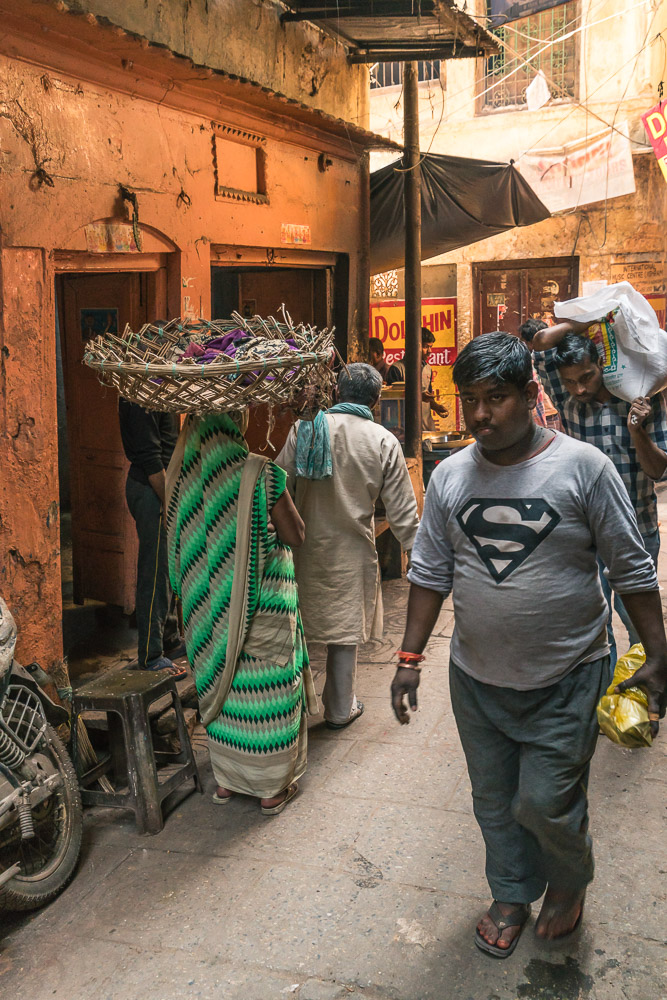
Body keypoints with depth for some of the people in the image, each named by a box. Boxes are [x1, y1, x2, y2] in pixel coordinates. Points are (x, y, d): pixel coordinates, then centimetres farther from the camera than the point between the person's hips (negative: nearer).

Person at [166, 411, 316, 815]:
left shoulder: (183, 475, -4)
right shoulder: (260, 473, -17)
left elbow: (182, 547, 6)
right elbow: (295, 535, -9)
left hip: (209, 606, 5)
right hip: (262, 602, -4)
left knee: (221, 686, 18)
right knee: (266, 689, 8)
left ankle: (227, 780, 31)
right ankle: (273, 786, 20)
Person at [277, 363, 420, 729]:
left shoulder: (305, 427, -4)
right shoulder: (384, 442, -5)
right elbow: (402, 510, -3)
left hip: (304, 545, 1)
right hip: (352, 549, -1)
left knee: (297, 624, 15)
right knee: (345, 629, 10)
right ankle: (340, 710, 22)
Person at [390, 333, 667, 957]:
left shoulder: (583, 466, -12)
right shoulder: (450, 476, -1)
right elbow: (431, 571, 5)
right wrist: (410, 658, 3)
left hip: (565, 681, -3)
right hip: (477, 678, 4)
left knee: (545, 804, 3)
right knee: (495, 801, 16)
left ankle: (568, 883, 36)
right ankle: (512, 895, 41)